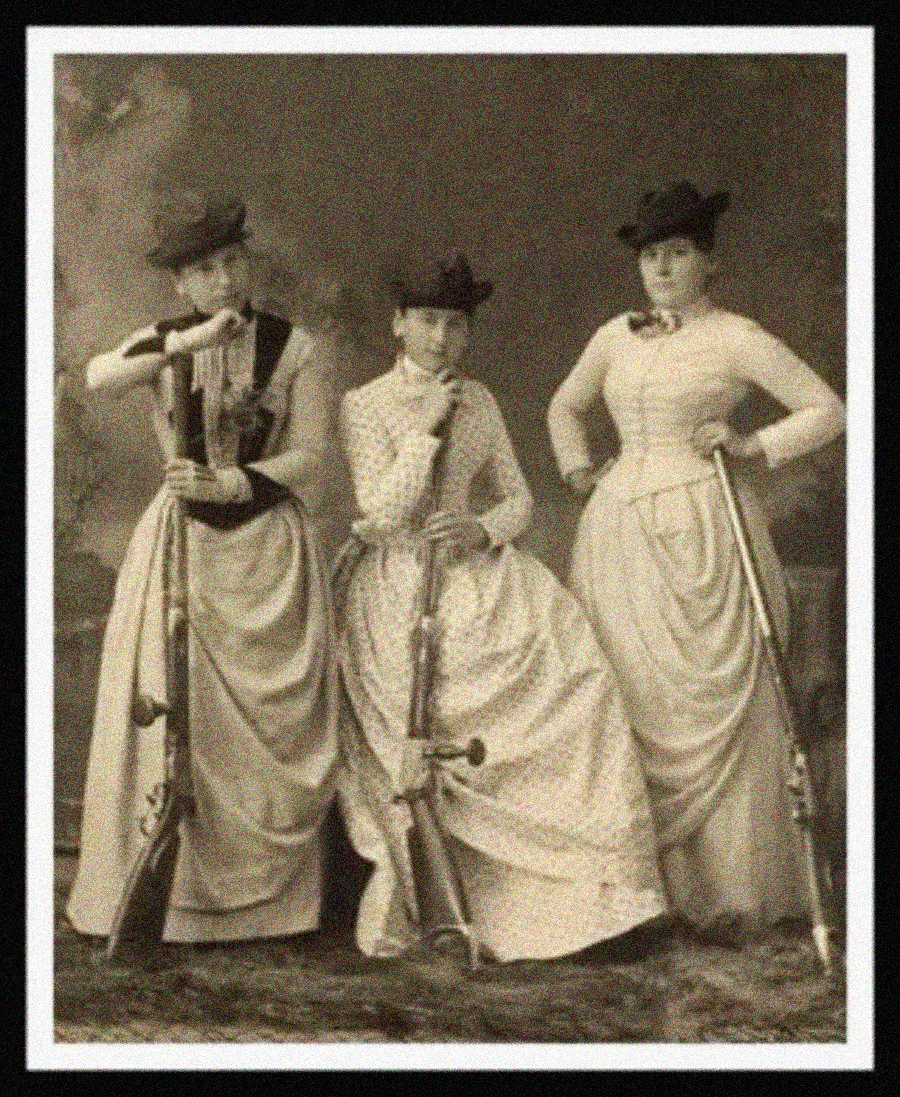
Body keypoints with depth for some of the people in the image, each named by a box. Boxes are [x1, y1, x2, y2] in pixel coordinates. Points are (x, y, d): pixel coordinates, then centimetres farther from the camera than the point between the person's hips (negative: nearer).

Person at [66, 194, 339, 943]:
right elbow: (98, 378, -17)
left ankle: (272, 896, 11)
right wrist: (186, 343, -25)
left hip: (270, 547, 0)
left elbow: (309, 458, -2)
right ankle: (175, 892, 7)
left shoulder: (292, 347, 3)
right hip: (181, 543, 0)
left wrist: (233, 484, -16)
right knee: (174, 712, -4)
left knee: (276, 718, -1)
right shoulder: (162, 343, 5)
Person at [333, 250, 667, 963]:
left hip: (481, 574, 4)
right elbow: (382, 515, -10)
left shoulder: (478, 401, 14)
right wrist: (426, 428, -13)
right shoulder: (365, 405, 0)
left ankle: (588, 882, -9)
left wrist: (483, 529, -6)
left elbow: (519, 498, 15)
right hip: (404, 590, -4)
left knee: (570, 664, -19)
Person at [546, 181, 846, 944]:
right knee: (629, 703, 2)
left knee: (712, 704, -5)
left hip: (701, 528, -4)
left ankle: (726, 894, 4)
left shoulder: (735, 338, 2)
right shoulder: (616, 337, 16)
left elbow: (827, 410, 4)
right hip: (619, 530, 5)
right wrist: (577, 469, 17)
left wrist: (753, 446, -6)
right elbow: (564, 409, 32)